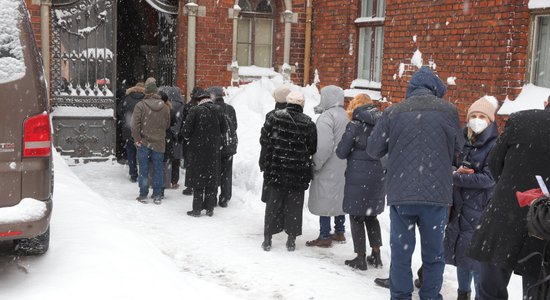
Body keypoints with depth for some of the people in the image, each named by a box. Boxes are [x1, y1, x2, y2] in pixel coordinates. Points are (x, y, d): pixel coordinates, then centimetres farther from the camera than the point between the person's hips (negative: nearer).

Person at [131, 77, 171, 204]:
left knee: (143, 170, 7)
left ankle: (143, 195, 11)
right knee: (158, 170, 9)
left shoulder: (140, 105, -12)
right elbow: (167, 125, 8)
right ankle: (157, 196, 13)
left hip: (144, 143, -2)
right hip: (159, 143, 2)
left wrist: (137, 139, -5)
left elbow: (135, 125, -14)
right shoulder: (165, 107, -2)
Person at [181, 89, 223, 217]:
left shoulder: (195, 110, -12)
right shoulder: (218, 110, -1)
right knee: (212, 179, 11)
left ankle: (197, 209, 8)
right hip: (214, 150, 3)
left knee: (197, 179, 5)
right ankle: (210, 209, 17)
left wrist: (188, 138, 9)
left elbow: (186, 130, -12)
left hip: (197, 150, -3)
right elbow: (223, 130, 4)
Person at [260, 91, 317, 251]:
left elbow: (264, 140, -3)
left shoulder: (275, 116, -6)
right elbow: (313, 148, -3)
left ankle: (267, 239, 13)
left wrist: (264, 163, 9)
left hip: (276, 168, 1)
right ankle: (291, 240, 15)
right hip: (298, 171, 0)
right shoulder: (308, 123, -6)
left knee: (273, 203, 10)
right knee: (294, 205, 10)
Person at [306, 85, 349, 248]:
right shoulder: (345, 115, 11)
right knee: (339, 199, 17)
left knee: (324, 202, -1)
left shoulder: (327, 117, -17)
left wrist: (316, 165, -15)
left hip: (328, 168, -9)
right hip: (342, 167, 9)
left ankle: (324, 237, 4)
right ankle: (339, 232, 27)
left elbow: (324, 146, -25)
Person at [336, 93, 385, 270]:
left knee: (356, 216, 5)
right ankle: (376, 255, 20)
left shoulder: (355, 125, -10)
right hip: (379, 175, 5)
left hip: (358, 176, -5)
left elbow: (341, 152, -7)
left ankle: (361, 258, 7)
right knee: (371, 215, 18)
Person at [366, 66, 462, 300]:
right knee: (433, 254, 12)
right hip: (436, 193, 0)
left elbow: (373, 149, 3)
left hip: (400, 193, 1)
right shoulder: (448, 111, -2)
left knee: (401, 252, 11)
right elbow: (457, 149, 8)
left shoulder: (393, 113, -2)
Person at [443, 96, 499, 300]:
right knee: (460, 253, 15)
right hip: (460, 209, 6)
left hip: (480, 212, -6)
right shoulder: (465, 143, 10)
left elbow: (489, 178, -16)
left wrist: (455, 178, -14)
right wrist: (458, 173, -6)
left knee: (477, 259, -6)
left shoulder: (495, 146, -9)